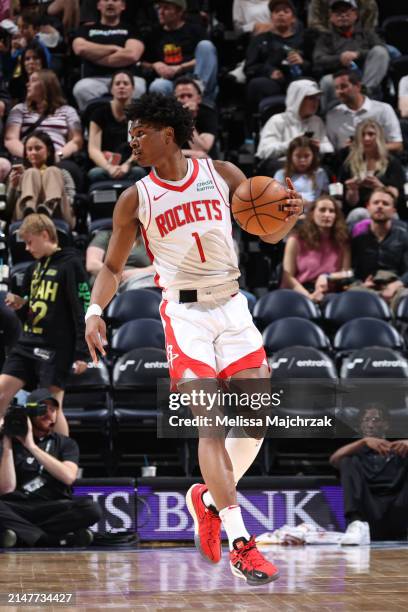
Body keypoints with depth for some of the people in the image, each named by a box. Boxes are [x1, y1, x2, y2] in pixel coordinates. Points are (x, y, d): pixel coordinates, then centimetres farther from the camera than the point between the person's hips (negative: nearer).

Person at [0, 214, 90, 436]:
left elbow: (83, 311, -12)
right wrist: (19, 304, 0)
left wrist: (81, 353, -16)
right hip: (27, 343, 7)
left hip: (56, 348, -7)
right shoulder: (34, 268, 16)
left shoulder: (69, 265, -7)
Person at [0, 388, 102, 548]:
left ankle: (22, 533, -23)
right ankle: (58, 540, -30)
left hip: (54, 509, 1)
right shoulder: (13, 442, 11)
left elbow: (68, 477, -8)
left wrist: (32, 446, -9)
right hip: (18, 509, -1)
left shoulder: (66, 444, 15)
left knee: (91, 508, -29)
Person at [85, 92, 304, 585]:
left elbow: (269, 235, 9)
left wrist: (289, 217, -14)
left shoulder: (221, 175, 4)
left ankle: (208, 498, 22)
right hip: (184, 313, -3)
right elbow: (112, 266, 8)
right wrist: (95, 311, -10)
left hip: (232, 308, 3)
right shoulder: (135, 199, 1)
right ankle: (240, 544, -13)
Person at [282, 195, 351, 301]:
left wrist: (326, 277, -9)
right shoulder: (296, 240, 5)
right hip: (301, 295, -2)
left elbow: (347, 273, 8)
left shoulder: (342, 241, 13)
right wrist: (308, 296, -16)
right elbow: (287, 277, -1)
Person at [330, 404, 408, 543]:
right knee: (348, 461, -16)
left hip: (396, 516, 0)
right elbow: (334, 459, 1)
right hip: (367, 515, 0)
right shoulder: (356, 453, 25)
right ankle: (357, 525, -39)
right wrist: (365, 441, -14)